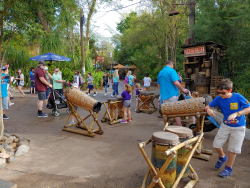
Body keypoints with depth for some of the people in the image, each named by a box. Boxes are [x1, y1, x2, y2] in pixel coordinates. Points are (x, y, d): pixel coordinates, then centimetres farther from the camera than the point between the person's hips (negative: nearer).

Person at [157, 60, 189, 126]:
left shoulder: (160, 72, 14)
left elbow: (158, 85, 22)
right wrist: (183, 89, -6)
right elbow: (176, 82, -19)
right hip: (172, 94, -7)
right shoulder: (171, 71, -9)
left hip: (163, 95, 7)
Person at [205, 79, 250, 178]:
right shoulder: (219, 99, -11)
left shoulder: (238, 97, -19)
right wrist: (208, 110, -28)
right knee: (216, 144, 3)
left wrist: (236, 114, -32)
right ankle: (222, 157, 36)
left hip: (238, 127, -3)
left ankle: (228, 168, 26)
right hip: (225, 125, 3)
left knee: (232, 149, 6)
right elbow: (208, 106, -3)